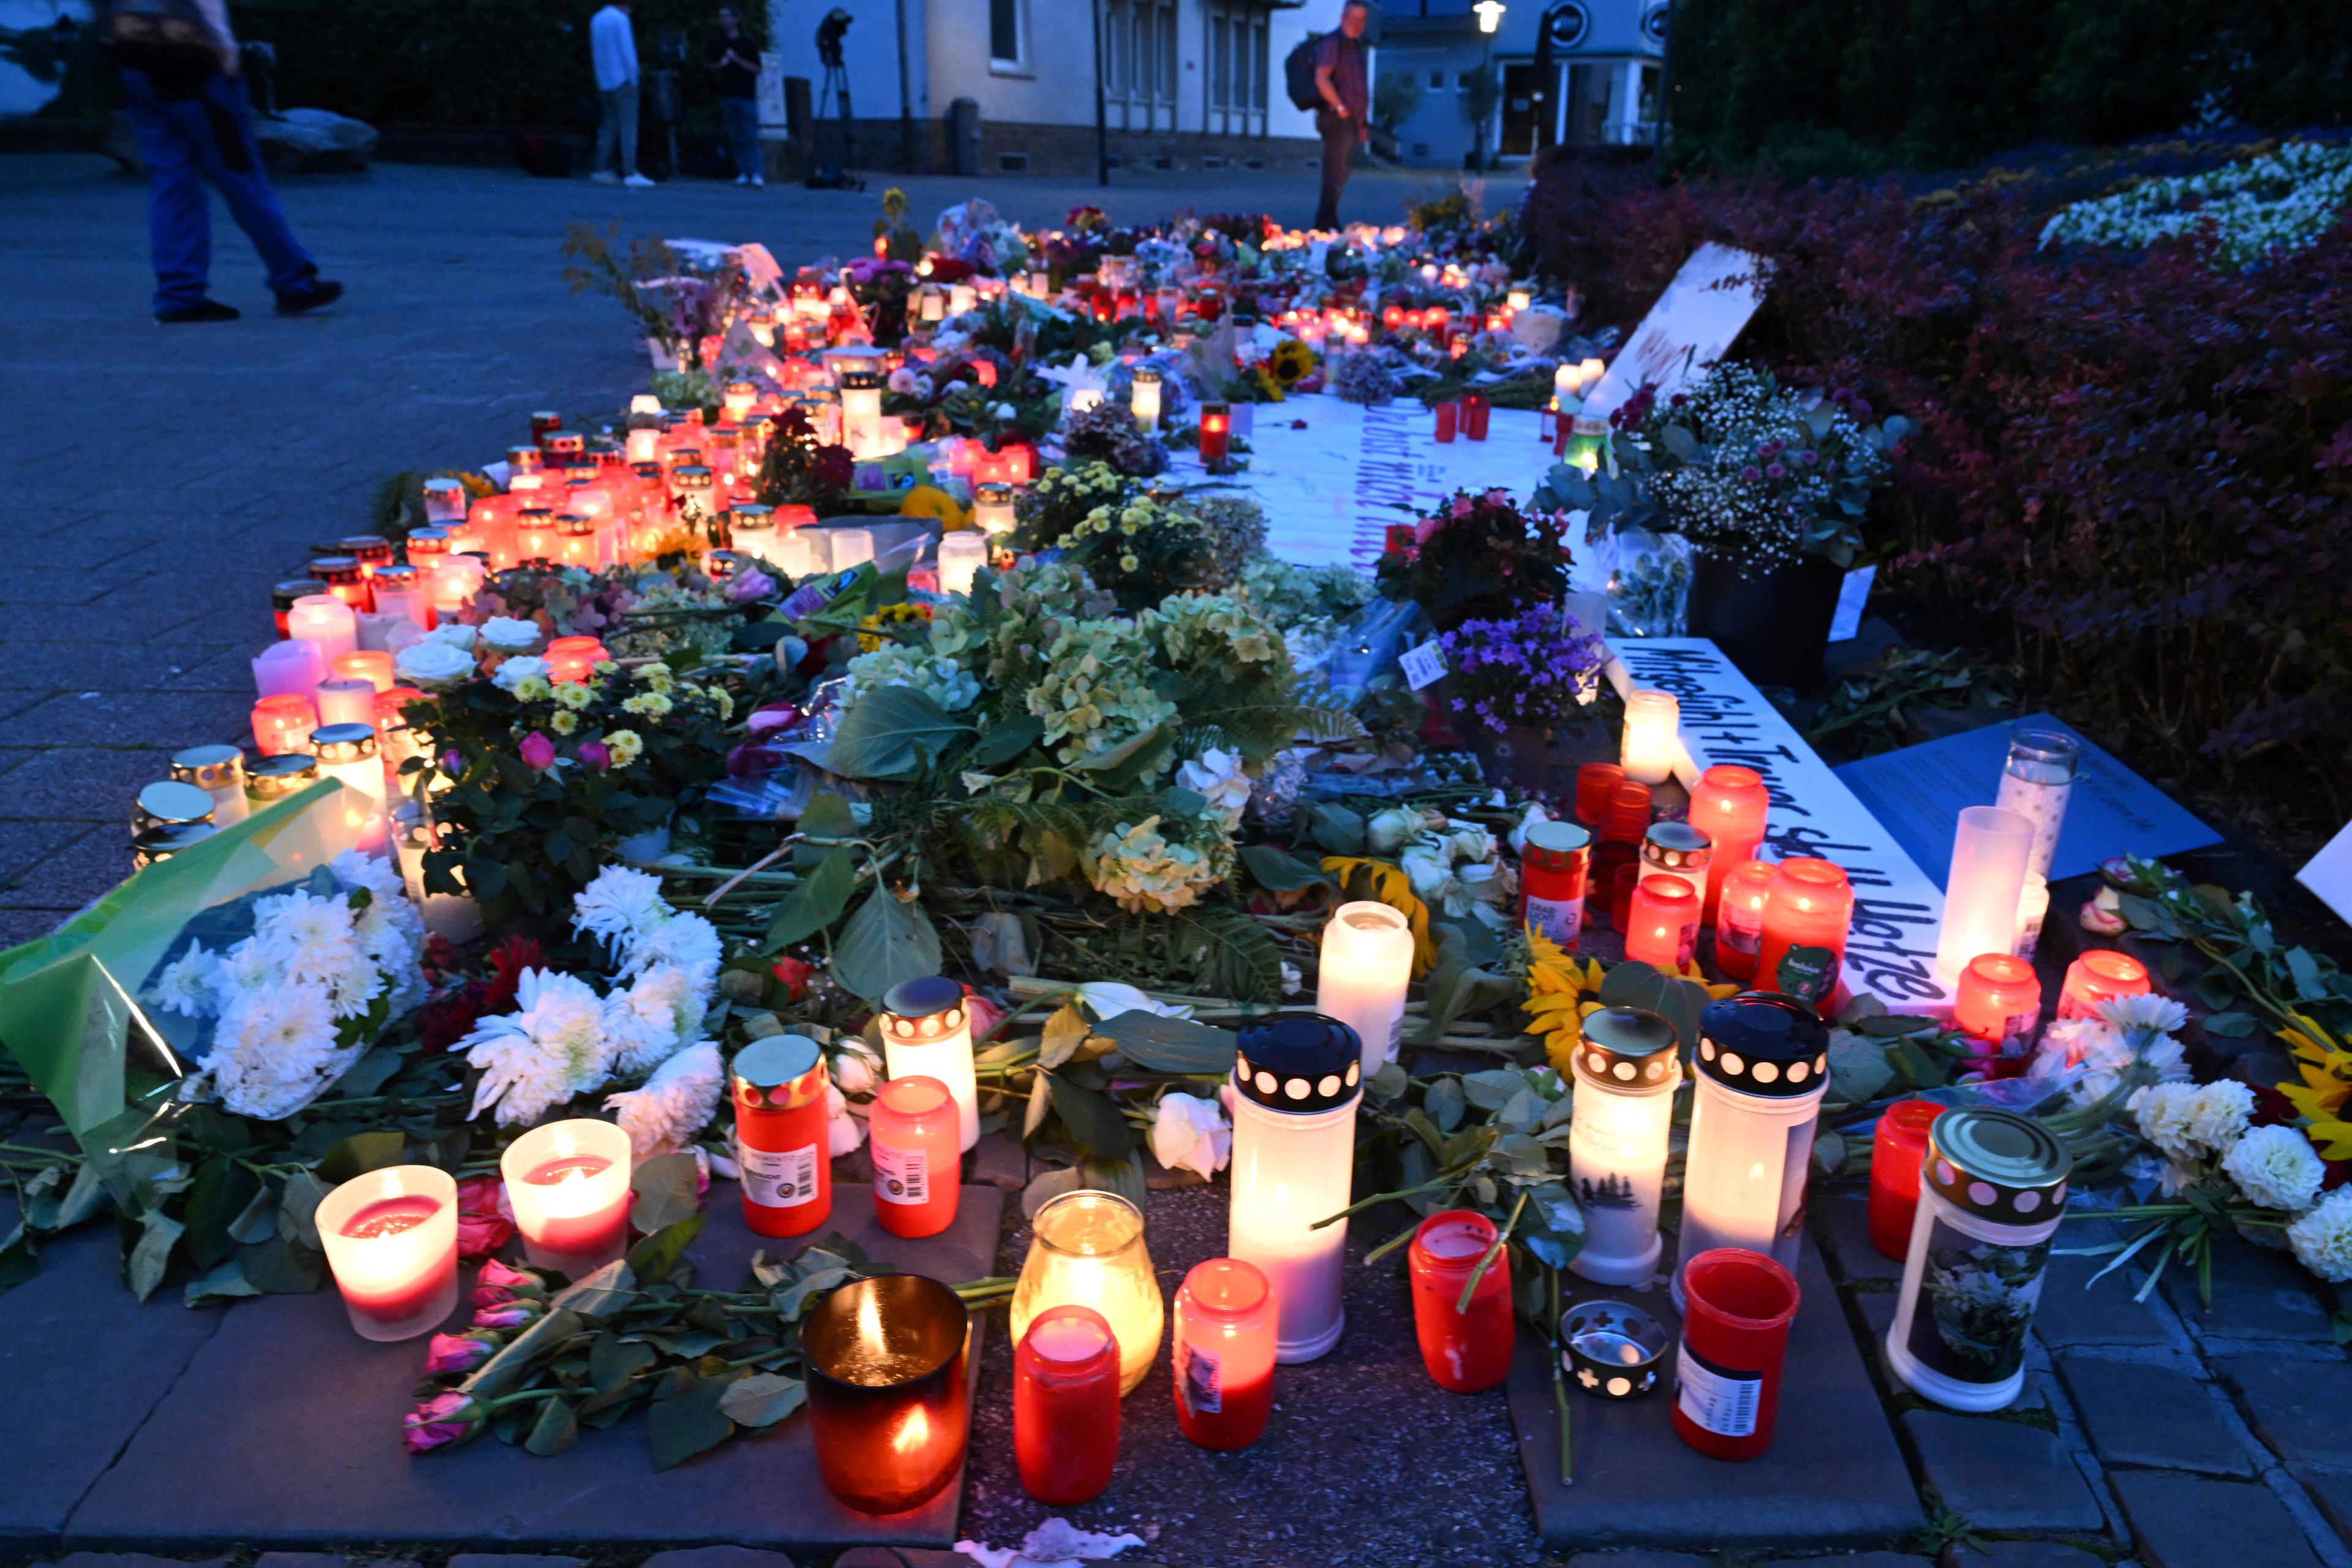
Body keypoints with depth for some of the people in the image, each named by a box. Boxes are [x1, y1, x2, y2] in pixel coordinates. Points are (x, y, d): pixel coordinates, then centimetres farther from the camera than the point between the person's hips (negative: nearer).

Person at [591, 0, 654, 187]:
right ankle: (630, 173, -16)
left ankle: (602, 169, 8)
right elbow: (627, 52, -16)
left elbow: (595, 54, 17)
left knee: (611, 127, 11)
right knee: (629, 128, -10)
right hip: (623, 80, -8)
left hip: (606, 83, 8)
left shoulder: (596, 20, 16)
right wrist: (633, 80, -11)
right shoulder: (620, 19, -9)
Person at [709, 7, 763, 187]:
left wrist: (737, 59, -12)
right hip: (727, 96, 3)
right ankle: (742, 173, 2)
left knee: (751, 137, -8)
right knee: (736, 138, 1)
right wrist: (720, 65, -5)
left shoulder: (746, 43, 3)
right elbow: (713, 69, 17)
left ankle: (755, 173, -9)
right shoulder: (717, 44, 13)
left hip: (747, 96, -3)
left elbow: (757, 69, -2)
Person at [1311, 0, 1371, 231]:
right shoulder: (1332, 43, -9)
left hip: (1350, 120, 9)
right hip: (1337, 119, -9)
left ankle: (1326, 223, 19)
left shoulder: (1356, 47, 19)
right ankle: (1326, 224, -10)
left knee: (1341, 173, 12)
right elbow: (1321, 79, -22)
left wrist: (1362, 123, 20)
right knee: (1336, 173, -11)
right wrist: (1340, 107, -20)